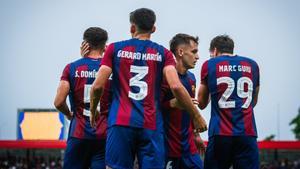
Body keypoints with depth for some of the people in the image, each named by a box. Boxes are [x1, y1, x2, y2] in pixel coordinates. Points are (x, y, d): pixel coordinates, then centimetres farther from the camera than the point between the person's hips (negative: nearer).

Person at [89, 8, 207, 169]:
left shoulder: (115, 49, 7)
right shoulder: (163, 53, 7)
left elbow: (98, 86, 1)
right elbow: (176, 86, -6)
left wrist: (93, 111, 18)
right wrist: (197, 116, 2)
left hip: (120, 123, 0)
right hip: (151, 126, 0)